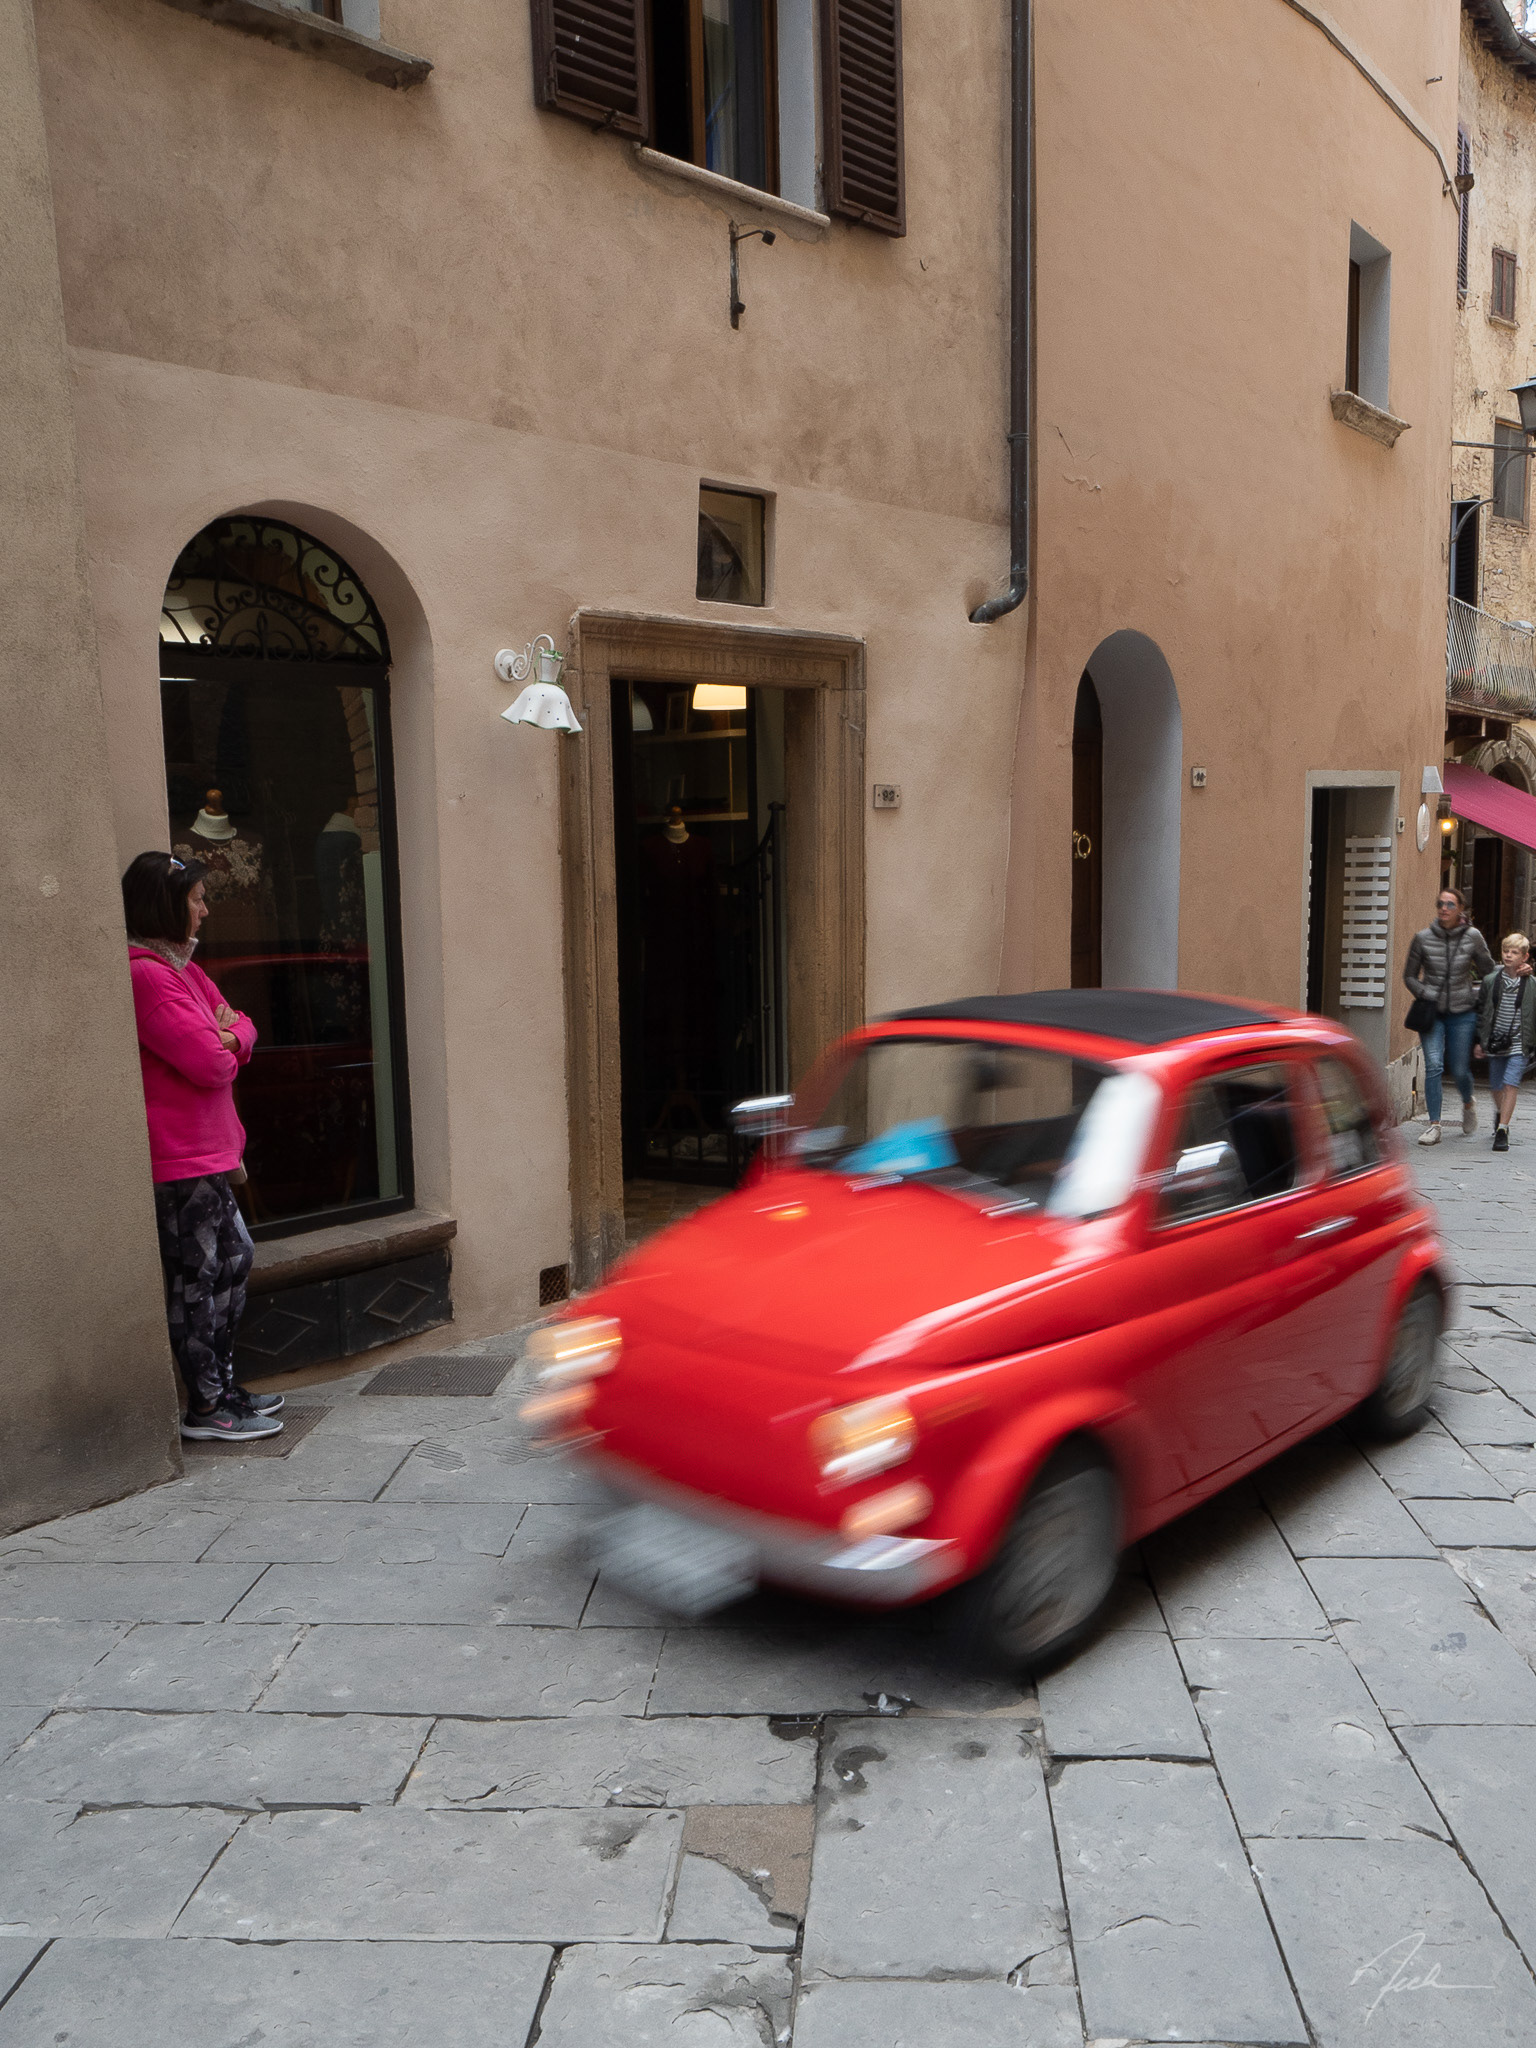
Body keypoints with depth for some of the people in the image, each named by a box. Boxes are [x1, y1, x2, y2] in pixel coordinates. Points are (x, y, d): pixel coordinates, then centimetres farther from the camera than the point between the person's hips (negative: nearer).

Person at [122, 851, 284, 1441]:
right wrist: (226, 1041, 1)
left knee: (233, 1259, 16)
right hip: (178, 1158, -10)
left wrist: (229, 1034, -7)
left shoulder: (178, 967, 16)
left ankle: (223, 1385, 27)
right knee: (196, 1278, -3)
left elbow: (239, 1030, 16)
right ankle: (207, 1408, 6)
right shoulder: (146, 974, -18)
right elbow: (210, 1063, -22)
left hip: (205, 1152, 10)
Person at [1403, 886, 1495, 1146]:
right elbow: (1409, 976, 3)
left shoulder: (1472, 936, -4)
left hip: (1462, 1013, 0)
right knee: (1434, 1066, -13)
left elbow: (1488, 971, 9)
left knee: (1460, 1070, 3)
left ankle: (1468, 1104, 37)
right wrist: (1427, 994, -9)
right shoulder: (1423, 937, -4)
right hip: (1432, 1011, 0)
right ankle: (1434, 1125, -7)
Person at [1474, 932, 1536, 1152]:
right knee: (1496, 1086, 14)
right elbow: (1481, 1011, 8)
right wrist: (1479, 1039, 6)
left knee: (1511, 1084, -13)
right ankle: (1500, 1112, 44)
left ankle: (1502, 1130, -12)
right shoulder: (1490, 981, 1)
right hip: (1495, 1041, 3)